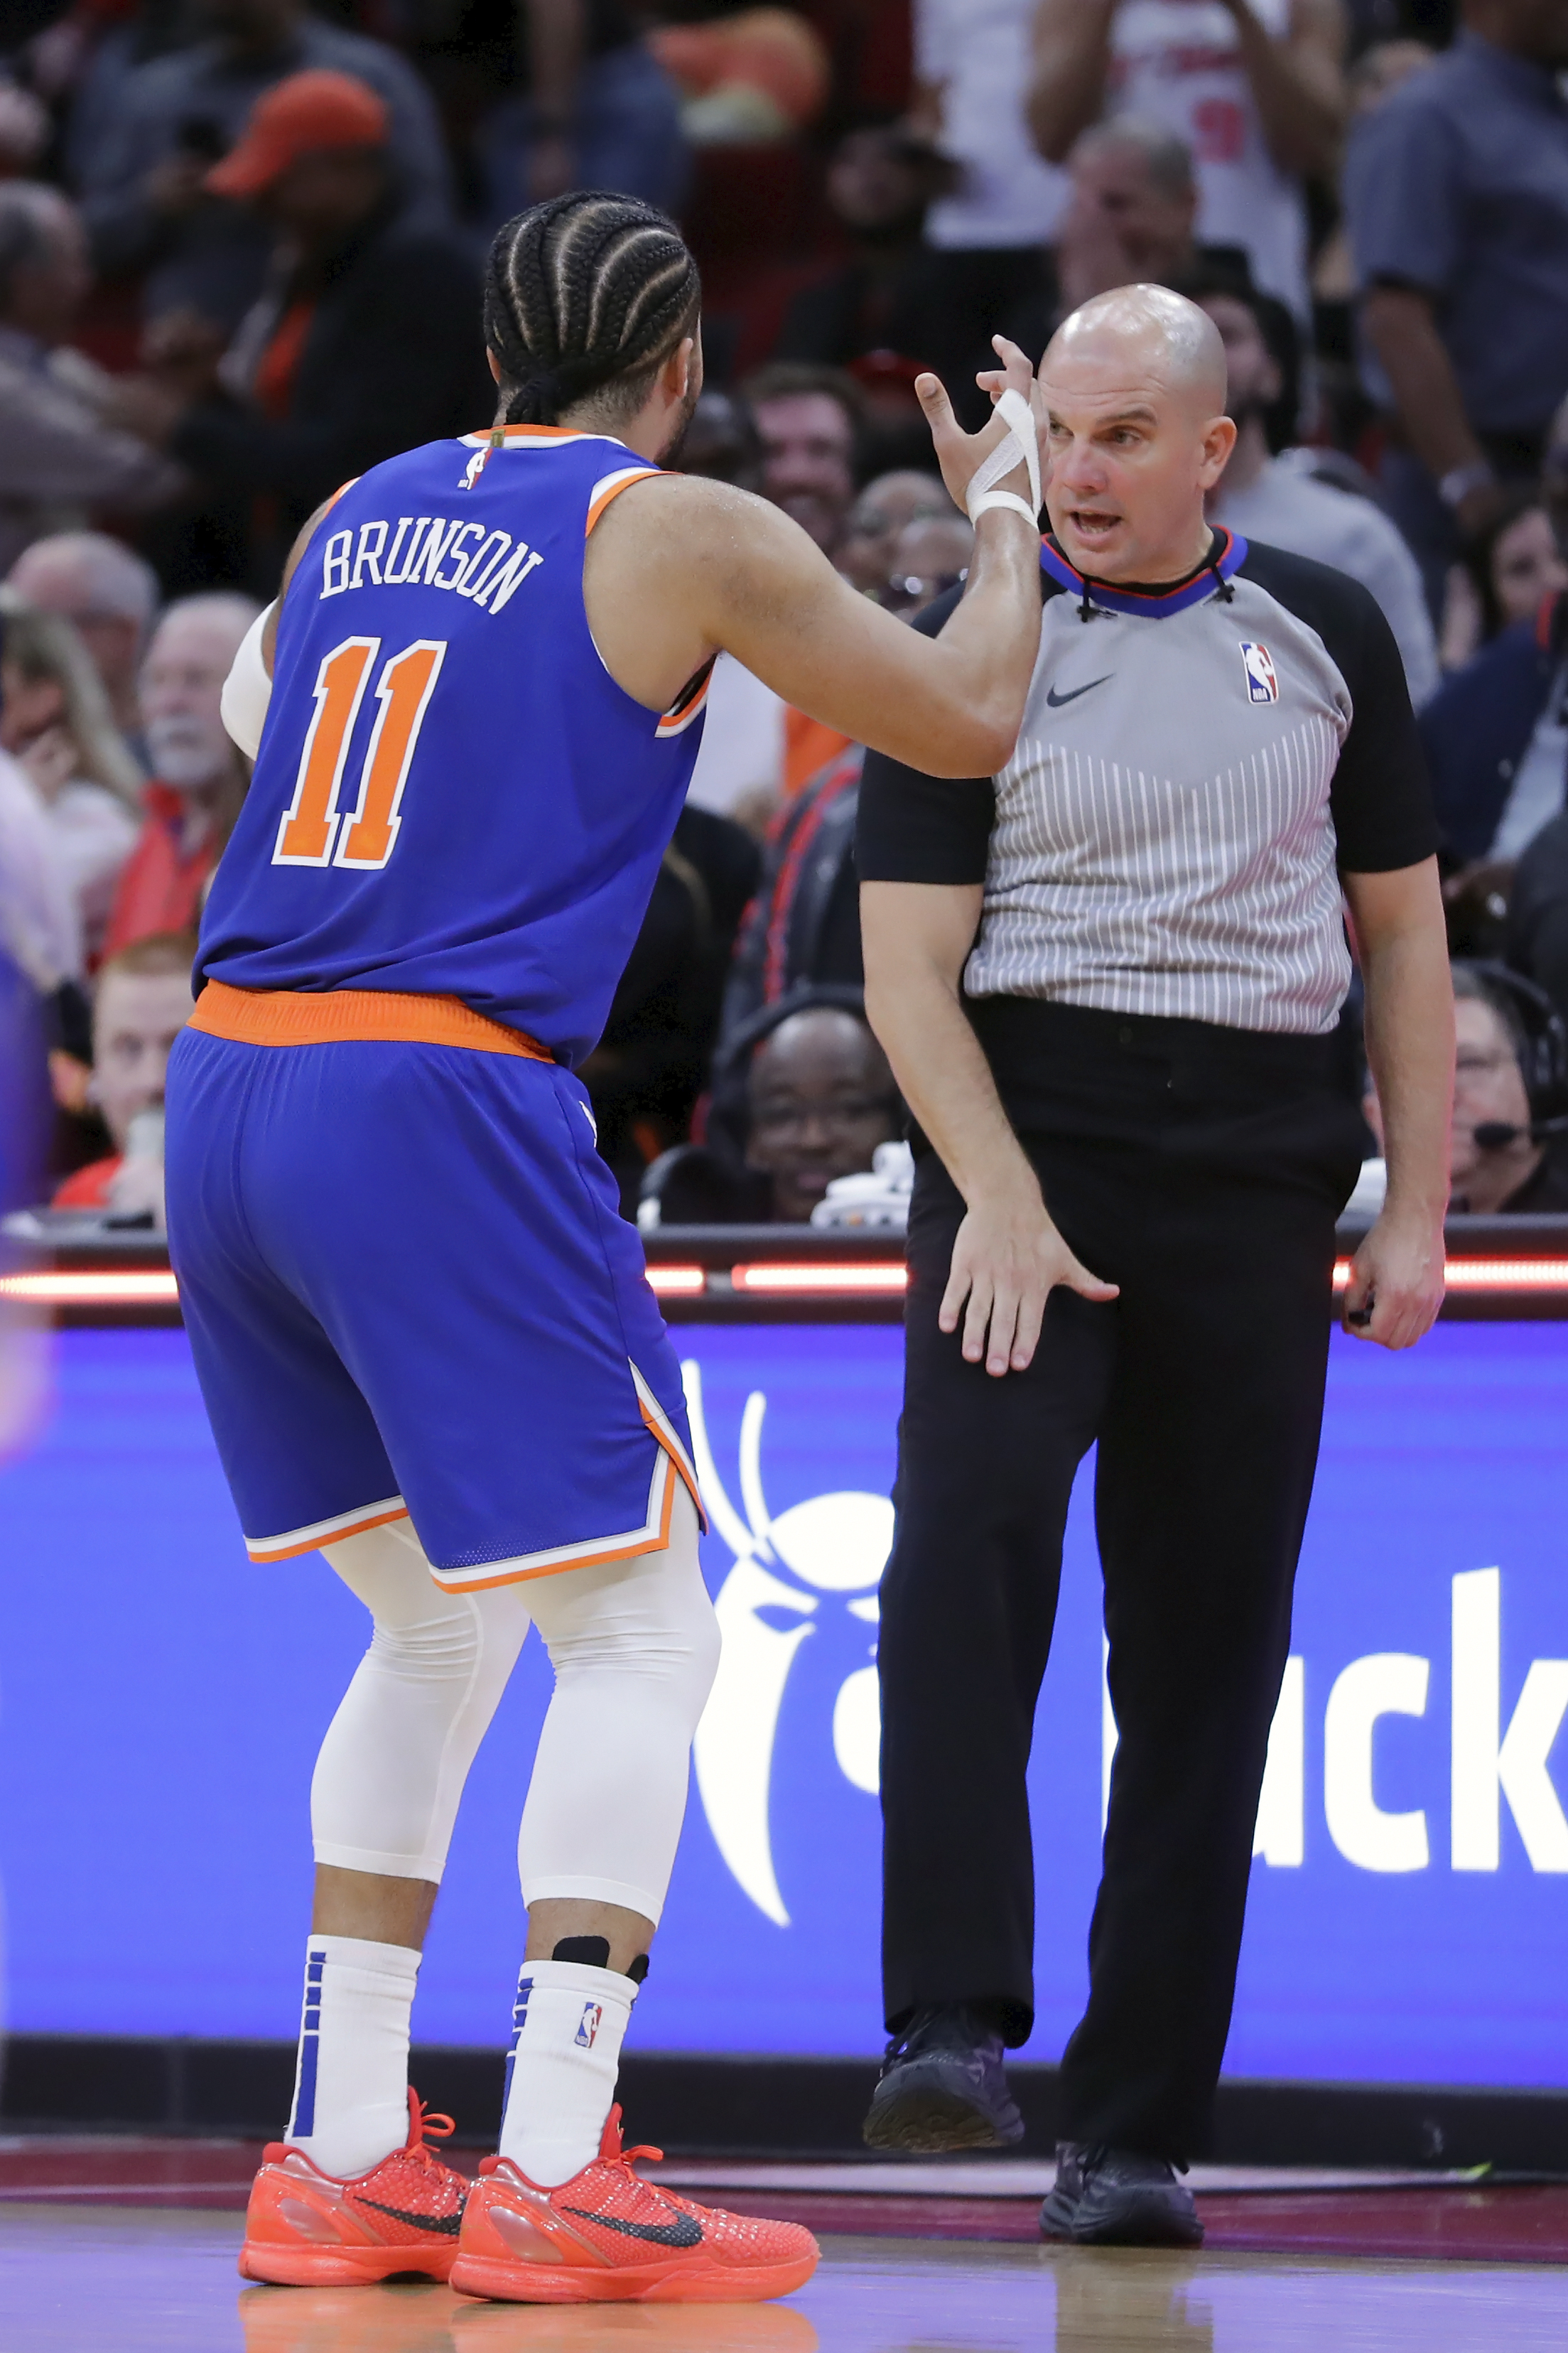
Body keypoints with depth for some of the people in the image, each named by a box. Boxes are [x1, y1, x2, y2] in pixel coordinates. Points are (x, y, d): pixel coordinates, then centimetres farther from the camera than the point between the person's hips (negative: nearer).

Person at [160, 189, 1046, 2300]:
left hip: (226, 1098, 7)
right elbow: (967, 724, 6)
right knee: (638, 1639, 2)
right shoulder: (687, 536, -1)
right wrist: (1005, 513, 23)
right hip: (440, 1110, -7)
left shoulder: (358, 515, 17)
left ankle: (344, 2164, 16)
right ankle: (553, 2181, -7)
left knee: (435, 1632, 19)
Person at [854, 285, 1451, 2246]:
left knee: (1205, 1646, 0)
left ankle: (1130, 2135, 4)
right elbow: (908, 965, -2)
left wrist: (1418, 1210, 7)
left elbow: (1400, 928, 16)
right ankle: (952, 2028, -32)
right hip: (1026, 1137, -2)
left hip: (1256, 1173, 3)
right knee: (969, 1522, -27)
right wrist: (1001, 1202, -16)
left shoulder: (1325, 636, 12)